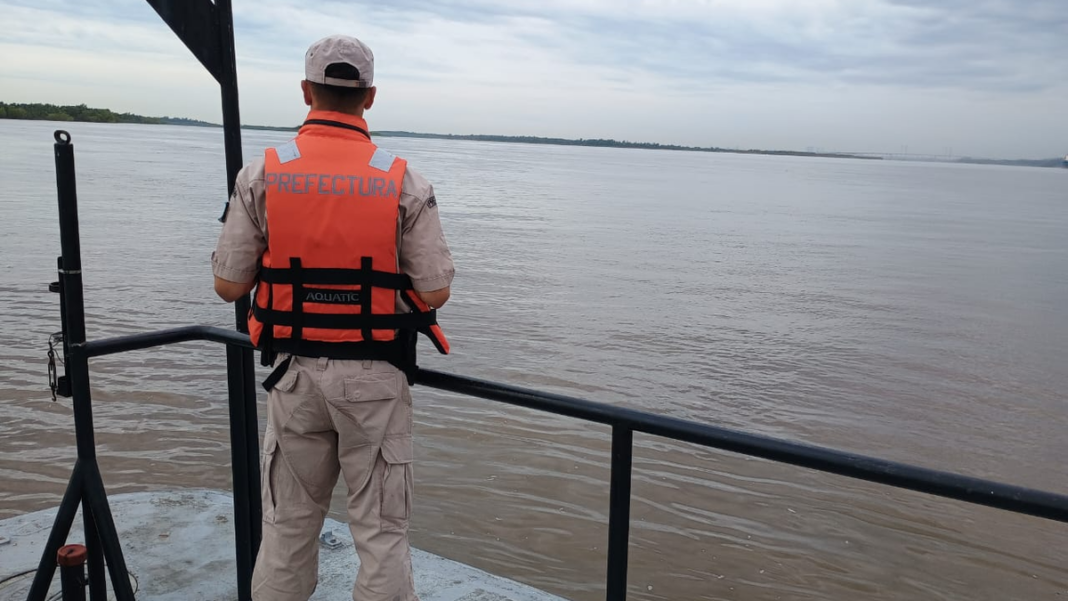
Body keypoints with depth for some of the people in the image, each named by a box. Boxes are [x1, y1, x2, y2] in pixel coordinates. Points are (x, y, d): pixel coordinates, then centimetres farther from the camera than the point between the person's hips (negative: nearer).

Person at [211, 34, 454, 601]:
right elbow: (435, 292, -7)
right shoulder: (404, 181, -8)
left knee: (288, 526, 19)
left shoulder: (262, 173, -4)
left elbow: (228, 285, -3)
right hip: (374, 377, -1)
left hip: (295, 372, 2)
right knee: (381, 532, 10)